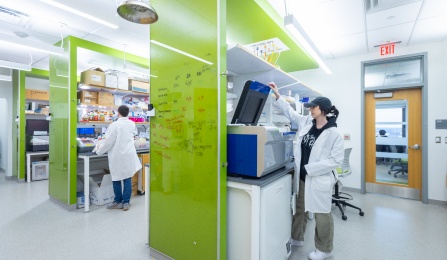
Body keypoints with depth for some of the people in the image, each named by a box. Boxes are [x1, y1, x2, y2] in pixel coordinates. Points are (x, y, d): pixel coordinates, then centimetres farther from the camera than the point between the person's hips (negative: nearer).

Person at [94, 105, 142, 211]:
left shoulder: (114, 125, -12)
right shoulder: (132, 124, 5)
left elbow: (108, 141, -10)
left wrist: (99, 150, 8)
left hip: (117, 156, -4)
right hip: (129, 155, 4)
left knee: (116, 179, 10)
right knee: (127, 179, 7)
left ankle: (118, 202, 21)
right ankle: (126, 202, 13)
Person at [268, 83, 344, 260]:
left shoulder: (333, 134, -16)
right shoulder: (306, 122, 1)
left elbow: (336, 160, -18)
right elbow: (290, 112, 12)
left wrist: (310, 168, -21)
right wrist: (277, 95, 9)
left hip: (319, 180, -6)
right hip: (301, 177, 7)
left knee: (322, 215, 11)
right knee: (299, 209, 22)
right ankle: (296, 238, 44)